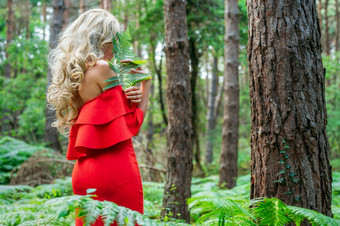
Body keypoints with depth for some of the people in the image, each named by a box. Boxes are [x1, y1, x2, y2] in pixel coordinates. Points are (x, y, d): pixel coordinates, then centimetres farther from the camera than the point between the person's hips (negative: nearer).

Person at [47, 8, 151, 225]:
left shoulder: (75, 74, 14)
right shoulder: (102, 69, -10)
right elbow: (133, 124, -2)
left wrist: (128, 95, 1)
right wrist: (145, 83, 8)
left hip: (84, 168, 8)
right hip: (116, 167, -8)